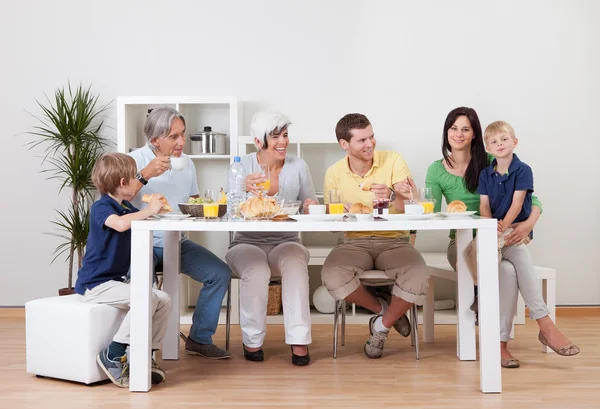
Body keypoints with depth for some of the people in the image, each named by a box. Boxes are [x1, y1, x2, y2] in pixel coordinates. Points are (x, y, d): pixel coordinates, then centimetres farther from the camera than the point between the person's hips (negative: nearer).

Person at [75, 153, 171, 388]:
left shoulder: (125, 207, 13)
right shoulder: (101, 207, -14)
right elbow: (120, 224, -35)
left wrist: (156, 208, 2)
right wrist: (149, 210, -26)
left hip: (115, 280, 9)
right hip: (96, 284, -9)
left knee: (164, 300, -4)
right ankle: (113, 355, -18)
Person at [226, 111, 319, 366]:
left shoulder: (298, 167, 3)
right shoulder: (243, 166, -1)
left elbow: (311, 209, 6)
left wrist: (310, 209, -19)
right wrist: (244, 190, -31)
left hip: (285, 244, 1)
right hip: (247, 243, -1)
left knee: (295, 263, -33)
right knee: (256, 271, -33)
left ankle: (299, 341, -27)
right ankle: (252, 341, -12)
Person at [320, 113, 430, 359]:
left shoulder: (393, 160, -4)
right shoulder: (334, 173, 2)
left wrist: (392, 196, -34)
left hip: (393, 241, -1)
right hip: (354, 242, 1)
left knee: (417, 280, -31)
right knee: (332, 277, -31)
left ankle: (383, 324, 1)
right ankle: (382, 308, 0)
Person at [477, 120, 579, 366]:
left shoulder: (523, 170, 1)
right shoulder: (485, 175, 13)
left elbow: (517, 204, -8)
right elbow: (484, 206, 4)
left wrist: (503, 227, -22)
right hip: (493, 234, 1)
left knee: (510, 272, -30)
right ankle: (545, 325, -26)